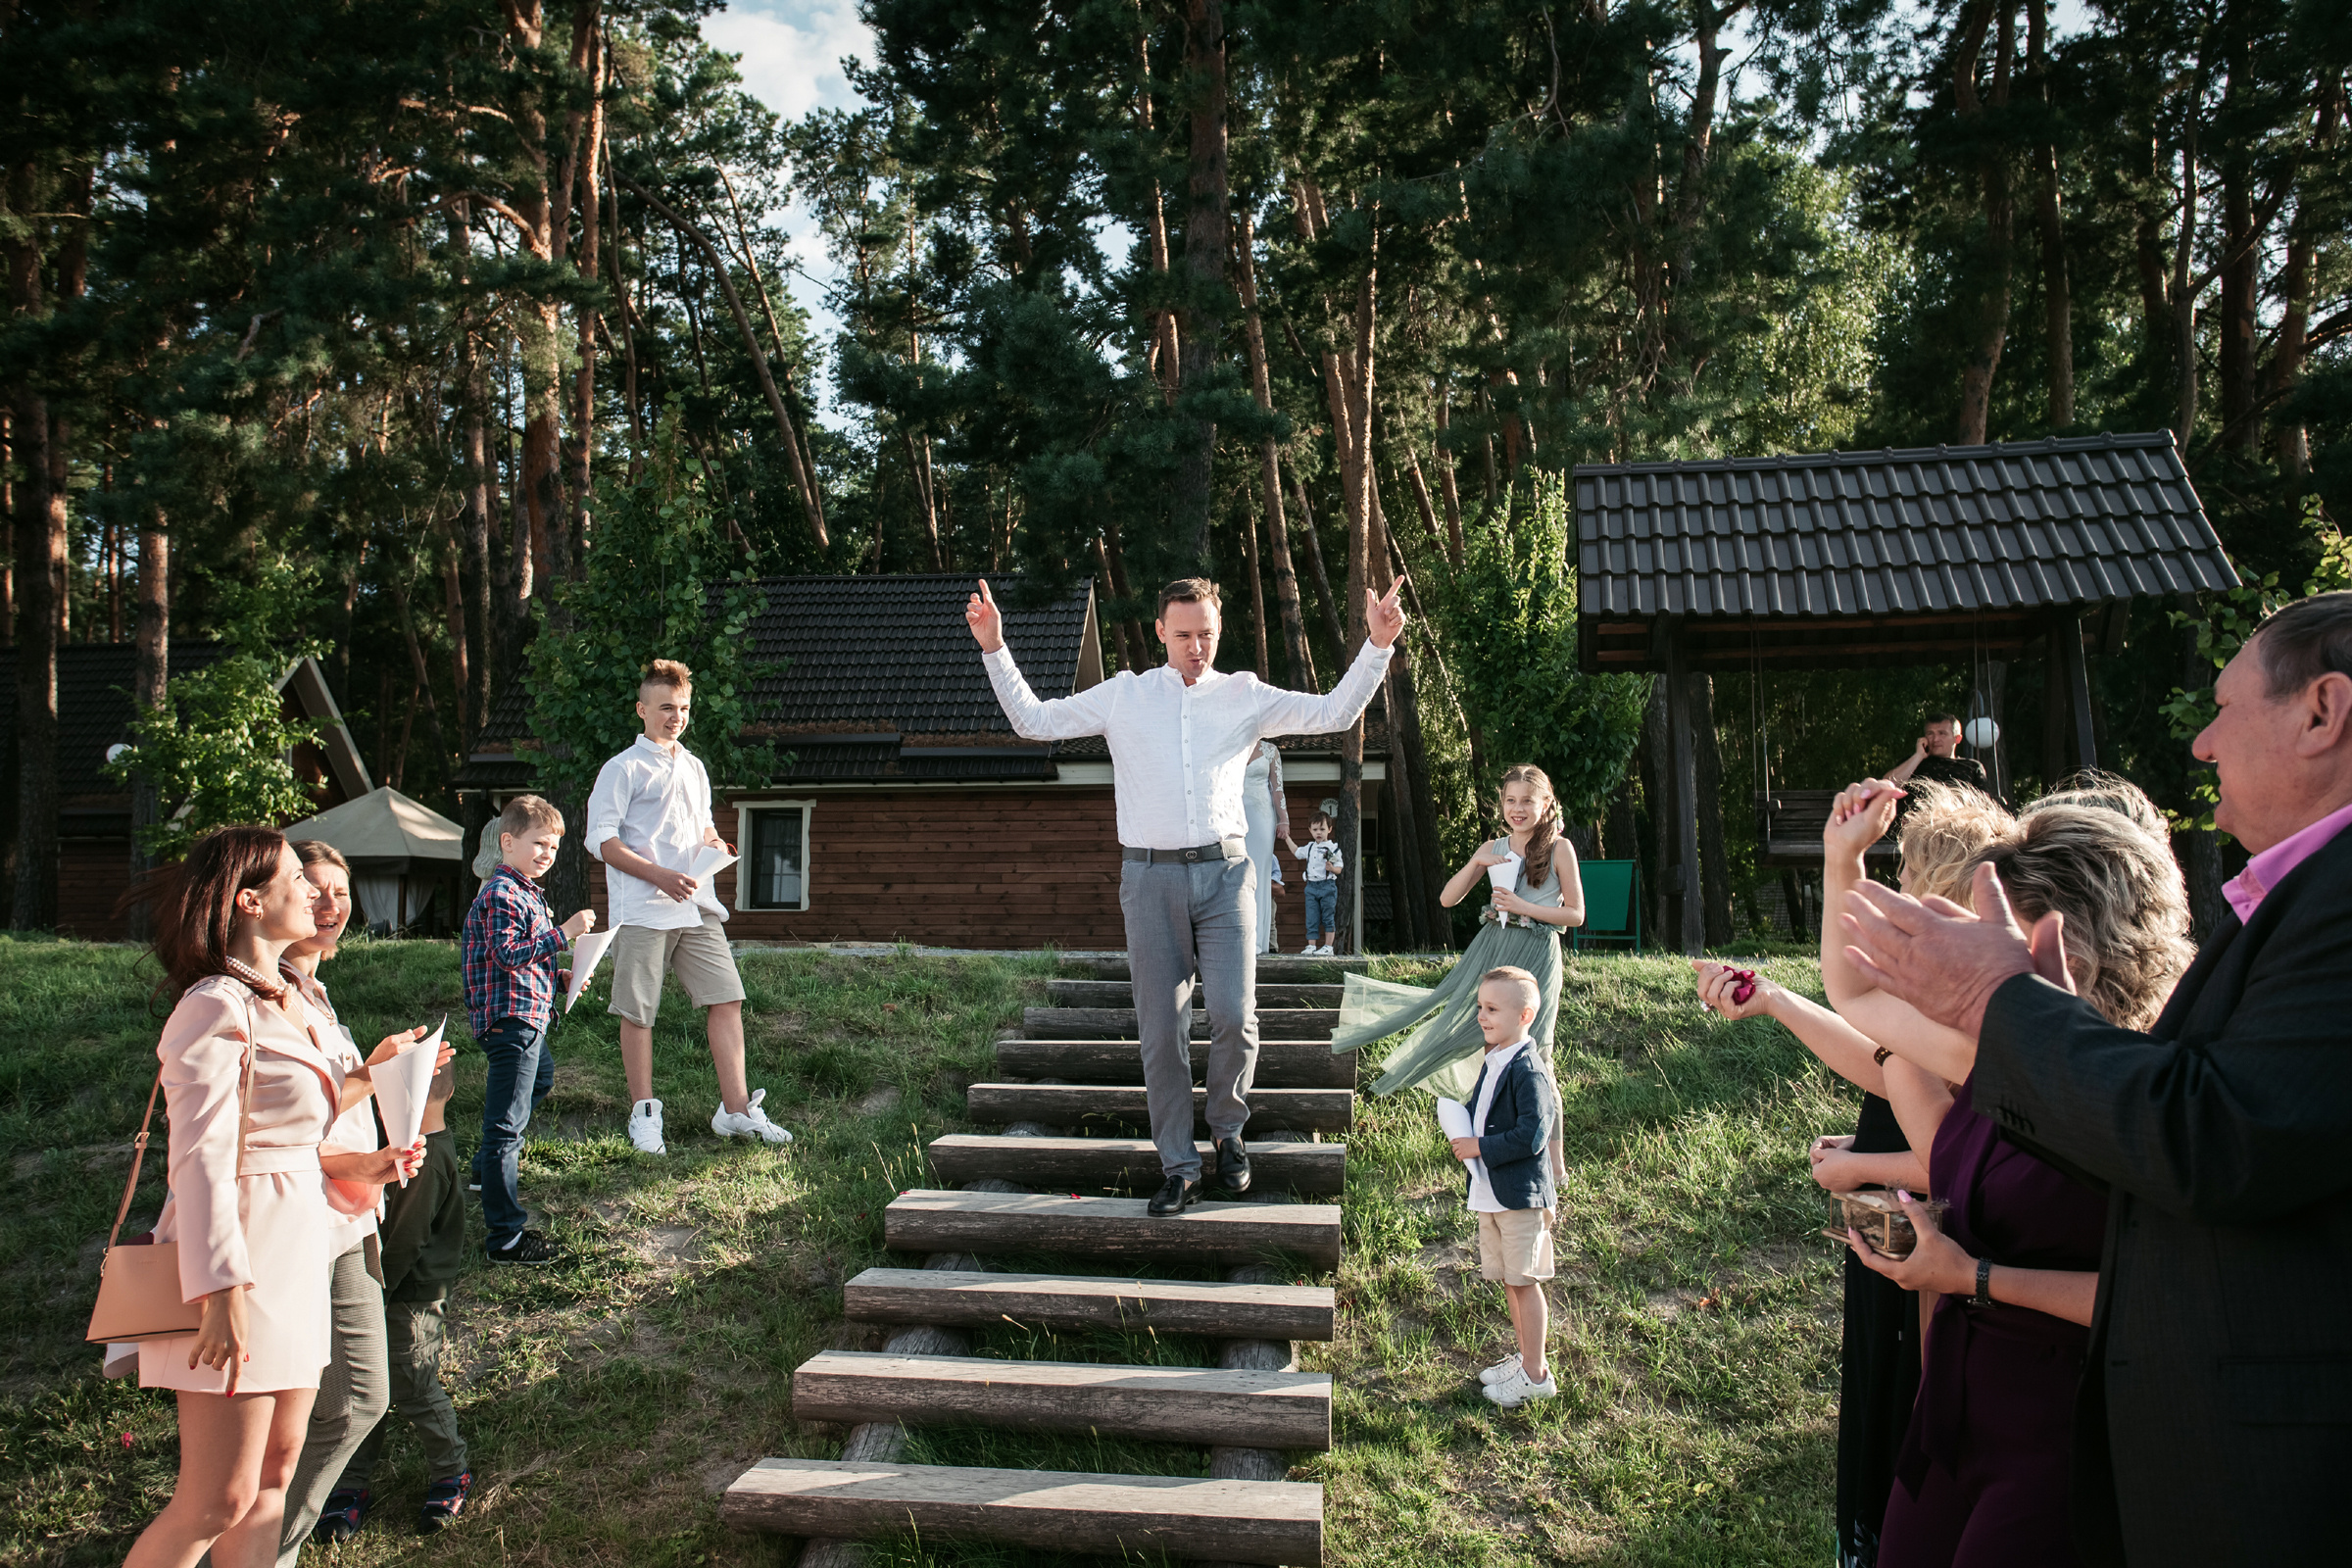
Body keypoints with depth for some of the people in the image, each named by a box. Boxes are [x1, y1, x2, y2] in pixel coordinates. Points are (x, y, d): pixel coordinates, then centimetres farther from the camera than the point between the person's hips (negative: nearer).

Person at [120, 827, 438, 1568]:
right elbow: (202, 1158, -20)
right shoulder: (216, 1007, -16)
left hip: (296, 1260, 9)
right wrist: (222, 1293, -23)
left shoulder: (288, 1005, 12)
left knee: (275, 1474, 14)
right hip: (238, 1269, -9)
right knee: (218, 1502, -4)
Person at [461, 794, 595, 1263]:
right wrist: (564, 933, -28)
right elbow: (508, 955, -26)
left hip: (527, 1017, 11)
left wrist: (560, 976, 14)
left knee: (541, 1075, 37)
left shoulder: (528, 892, 18)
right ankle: (505, 1238, -10)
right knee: (505, 1126, -10)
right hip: (512, 1019, -11)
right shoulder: (502, 894, -15)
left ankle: (489, 1164, 50)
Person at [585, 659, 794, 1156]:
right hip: (641, 910, -6)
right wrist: (659, 875, -17)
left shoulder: (693, 767, 19)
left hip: (697, 907, 6)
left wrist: (714, 844, 6)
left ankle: (735, 1109, 4)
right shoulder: (623, 769, -2)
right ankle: (643, 1114, 14)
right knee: (637, 1011, 1)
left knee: (726, 998, -1)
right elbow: (601, 839, -8)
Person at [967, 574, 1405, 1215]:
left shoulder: (1244, 695, 11)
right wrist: (995, 650, 4)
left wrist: (1377, 646, -1)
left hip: (1224, 874, 0)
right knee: (1161, 1030, 3)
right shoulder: (1123, 695, 10)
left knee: (1234, 1015, -11)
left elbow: (1333, 712, 8)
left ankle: (1227, 1128, 18)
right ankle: (1179, 1167, 16)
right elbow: (1033, 720, 12)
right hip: (1151, 878, 0)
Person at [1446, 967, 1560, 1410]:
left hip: (1520, 1195, -9)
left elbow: (1532, 1136, -25)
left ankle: (1535, 1375, 13)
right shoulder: (1492, 1061, 9)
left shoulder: (1528, 1070, -19)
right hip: (1490, 1192, 9)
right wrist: (1462, 1133, 5)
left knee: (1523, 1281, 1)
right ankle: (1523, 1356, 32)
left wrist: (1480, 1148, -20)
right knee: (1509, 1281, 18)